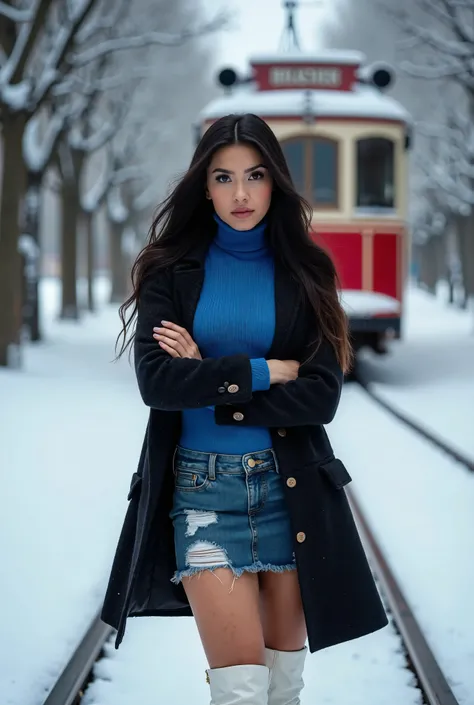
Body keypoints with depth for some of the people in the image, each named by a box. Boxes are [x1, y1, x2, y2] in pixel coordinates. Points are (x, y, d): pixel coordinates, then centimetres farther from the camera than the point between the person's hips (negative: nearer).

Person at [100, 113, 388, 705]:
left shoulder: (303, 272, 5)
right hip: (202, 486, -1)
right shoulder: (173, 271, 3)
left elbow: (322, 396, -6)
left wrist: (210, 383, -10)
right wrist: (264, 372, -11)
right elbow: (155, 381, -12)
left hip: (291, 487, 2)